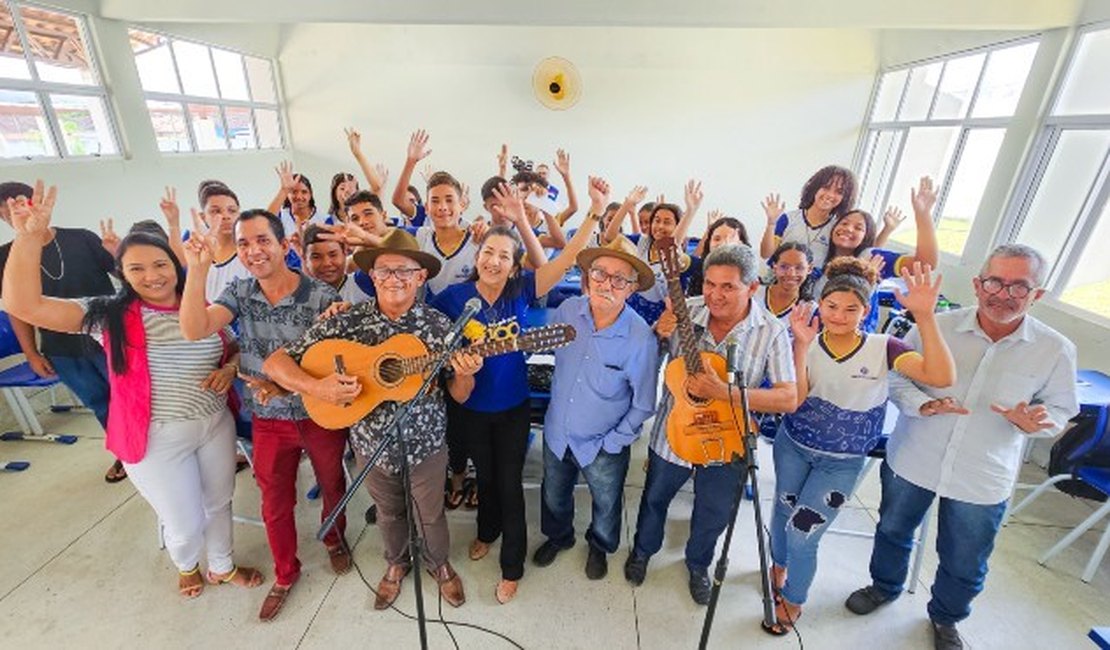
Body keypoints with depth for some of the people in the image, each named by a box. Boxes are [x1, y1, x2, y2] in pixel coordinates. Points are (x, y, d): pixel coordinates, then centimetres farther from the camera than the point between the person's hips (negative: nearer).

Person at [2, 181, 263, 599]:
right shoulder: (111, 315, -9)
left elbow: (236, 350, 12)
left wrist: (229, 368, -10)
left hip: (217, 424, 3)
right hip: (156, 438, -2)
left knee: (219, 503, 21)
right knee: (186, 525, 11)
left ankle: (222, 567, 48)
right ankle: (186, 567, 48)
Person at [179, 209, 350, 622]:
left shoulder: (322, 296, -16)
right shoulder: (239, 294, -5)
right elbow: (194, 330, -21)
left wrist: (287, 385, -21)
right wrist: (198, 267, -29)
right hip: (268, 420, 3)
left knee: (332, 485, 20)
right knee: (275, 503, 18)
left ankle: (334, 540, 51)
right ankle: (286, 573, 43)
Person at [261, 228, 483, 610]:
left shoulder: (438, 325, -14)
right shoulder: (347, 322, -15)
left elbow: (459, 396, -9)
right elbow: (275, 362, -12)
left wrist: (464, 374, -32)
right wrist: (315, 387, -30)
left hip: (426, 443, 0)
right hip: (372, 442, 1)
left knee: (431, 514, 21)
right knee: (388, 512, 26)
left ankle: (438, 563, 52)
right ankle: (397, 562, 56)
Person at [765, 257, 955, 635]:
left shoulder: (882, 348, -14)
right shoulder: (806, 344, -12)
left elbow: (941, 377, -30)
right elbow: (794, 400, -22)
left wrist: (925, 318, -40)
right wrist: (801, 347, -33)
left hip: (841, 463, -2)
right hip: (792, 446, 2)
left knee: (802, 532, 2)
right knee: (784, 510, 21)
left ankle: (793, 600, 32)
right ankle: (779, 564, 53)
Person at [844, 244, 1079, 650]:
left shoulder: (1056, 350, -10)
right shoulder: (937, 326, -15)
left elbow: (1061, 409, 3)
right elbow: (895, 376, -7)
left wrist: (1034, 422, -20)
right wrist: (923, 404, -26)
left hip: (982, 479, 1)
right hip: (913, 460, -1)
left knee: (964, 566, 20)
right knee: (893, 531, 22)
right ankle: (884, 586, 52)